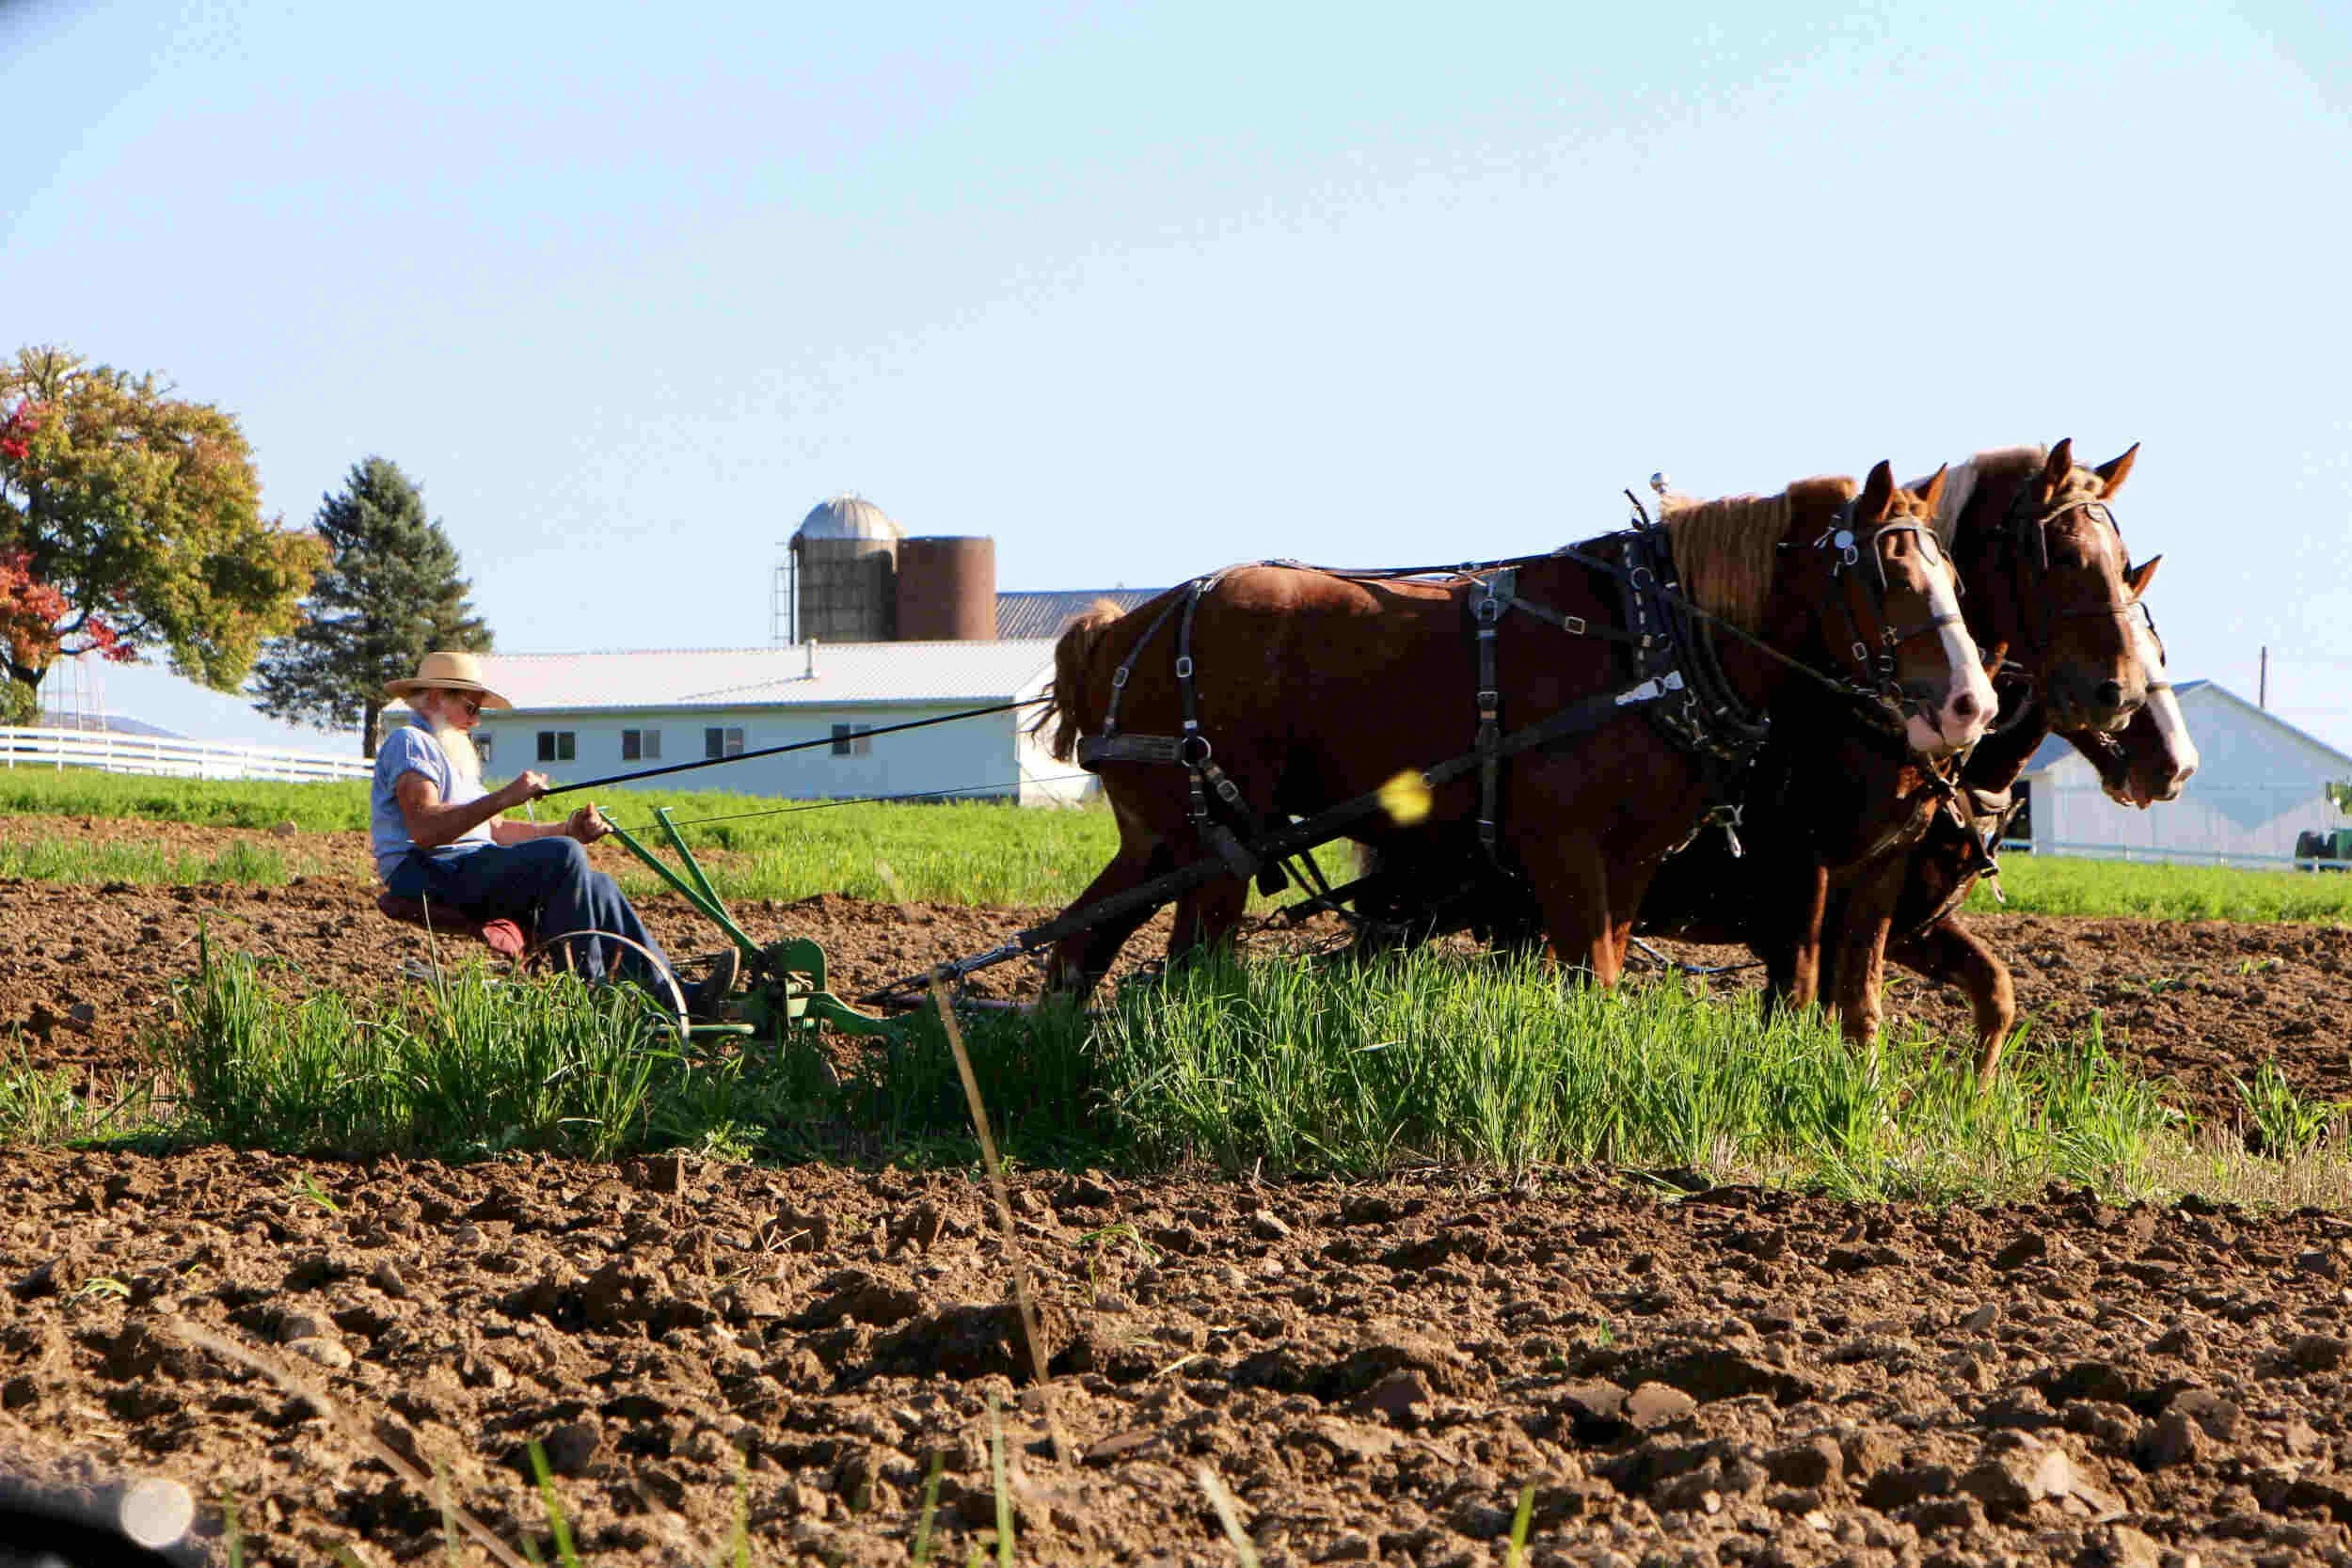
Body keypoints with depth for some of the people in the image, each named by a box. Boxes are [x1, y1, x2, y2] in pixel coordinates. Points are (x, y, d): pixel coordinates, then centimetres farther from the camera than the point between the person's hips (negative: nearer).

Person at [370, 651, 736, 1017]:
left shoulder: (446, 753, 30)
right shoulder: (409, 743, -4)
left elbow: (496, 830, 23)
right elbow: (425, 829, -21)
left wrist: (568, 829, 11)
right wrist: (503, 797, -24)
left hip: (470, 874, 10)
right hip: (430, 876, -10)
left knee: (596, 885, 2)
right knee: (563, 856, -25)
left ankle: (671, 997, -7)